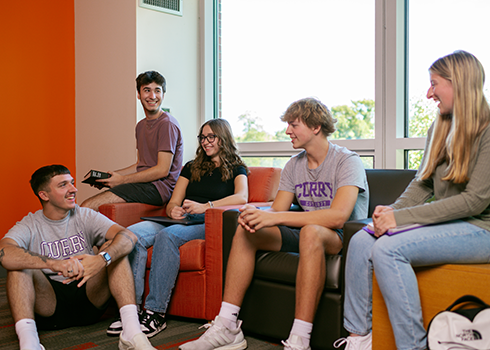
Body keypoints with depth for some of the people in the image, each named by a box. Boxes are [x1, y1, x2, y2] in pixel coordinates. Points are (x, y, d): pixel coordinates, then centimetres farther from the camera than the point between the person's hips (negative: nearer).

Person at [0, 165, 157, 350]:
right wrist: (54, 264, -42)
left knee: (113, 247, -16)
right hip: (49, 306, -1)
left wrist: (101, 259, -36)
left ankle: (131, 330, -29)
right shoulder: (29, 226, -1)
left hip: (89, 298, 2)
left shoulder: (85, 217, 4)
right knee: (18, 263, -21)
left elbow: (129, 237, -13)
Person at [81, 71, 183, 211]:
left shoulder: (168, 124, -11)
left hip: (158, 187, -9)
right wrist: (111, 175, 11)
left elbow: (162, 170, -16)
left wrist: (121, 180, -11)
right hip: (143, 183, 9)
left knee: (88, 206, -20)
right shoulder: (141, 125, 20)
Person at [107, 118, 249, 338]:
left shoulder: (236, 169, 12)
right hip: (182, 221, 5)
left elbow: (242, 197, -10)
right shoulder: (191, 167, 26)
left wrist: (205, 206, -22)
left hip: (208, 224, -5)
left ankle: (156, 313, -32)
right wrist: (174, 210, -5)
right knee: (132, 234, -25)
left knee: (167, 235, -36)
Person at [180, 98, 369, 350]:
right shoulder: (294, 165, 10)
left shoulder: (347, 161, -12)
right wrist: (255, 215, -22)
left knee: (311, 232, -39)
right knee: (245, 230, -10)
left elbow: (338, 216, -28)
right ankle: (226, 329, -13)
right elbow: (276, 210, 5)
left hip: (343, 237, -7)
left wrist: (274, 217, -32)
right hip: (304, 234, 7)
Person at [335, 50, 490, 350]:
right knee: (361, 240, -12)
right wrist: (392, 210, -8)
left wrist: (401, 217, -21)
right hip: (444, 223, 8)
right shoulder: (439, 128, 13)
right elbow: (422, 183, 13)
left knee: (388, 249, -28)